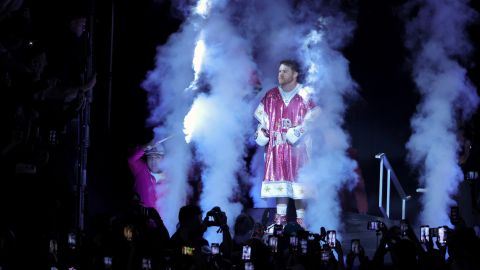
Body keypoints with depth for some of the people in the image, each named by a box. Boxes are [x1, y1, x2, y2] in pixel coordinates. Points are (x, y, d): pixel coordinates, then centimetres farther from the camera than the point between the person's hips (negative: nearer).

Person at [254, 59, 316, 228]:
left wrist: (296, 133, -18)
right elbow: (263, 118, 15)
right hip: (276, 146, 4)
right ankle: (280, 217, 9)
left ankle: (300, 218, 1)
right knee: (279, 182, 4)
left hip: (297, 146, -4)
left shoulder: (304, 97, -3)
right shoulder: (271, 96, 10)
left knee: (297, 182, -4)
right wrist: (262, 133, -2)